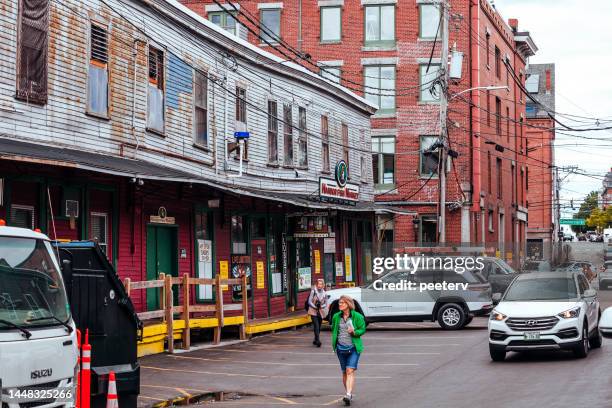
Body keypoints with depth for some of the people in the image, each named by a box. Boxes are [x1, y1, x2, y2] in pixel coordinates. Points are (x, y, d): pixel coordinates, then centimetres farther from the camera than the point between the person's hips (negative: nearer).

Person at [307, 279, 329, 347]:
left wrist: (321, 306, -12)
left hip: (321, 312, 4)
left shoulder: (324, 293, 4)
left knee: (319, 327, 9)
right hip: (313, 311, -4)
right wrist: (315, 306, -18)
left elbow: (326, 303, 8)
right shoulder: (313, 291, -5)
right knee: (316, 326, -15)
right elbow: (309, 301, -6)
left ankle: (315, 340, 23)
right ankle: (317, 340, -20)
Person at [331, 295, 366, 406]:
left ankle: (348, 395, -23)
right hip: (341, 348, 4)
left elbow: (362, 329, -1)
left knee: (350, 371, -15)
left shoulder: (357, 316, -6)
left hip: (353, 348, -4)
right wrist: (334, 342, 9)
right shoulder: (336, 317, 5)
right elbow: (333, 329, 19)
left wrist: (354, 332, -20)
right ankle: (349, 393, 27)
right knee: (344, 372, 11)